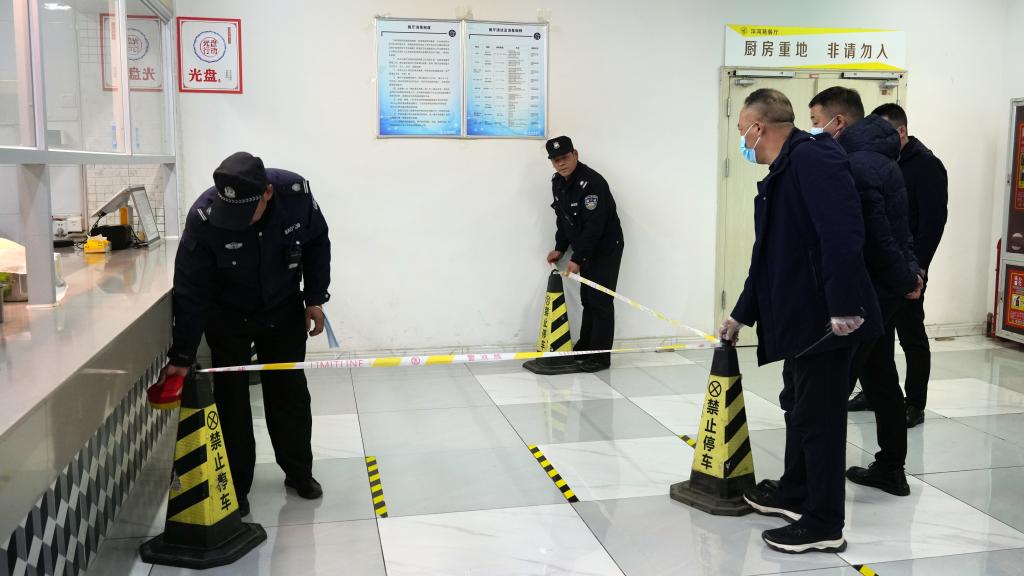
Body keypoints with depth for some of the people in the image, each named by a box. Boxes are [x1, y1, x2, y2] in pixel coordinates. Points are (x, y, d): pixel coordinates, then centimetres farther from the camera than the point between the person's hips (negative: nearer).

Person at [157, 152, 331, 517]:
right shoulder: (203, 217, -31)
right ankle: (235, 486, 14)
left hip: (284, 311, 2)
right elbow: (190, 290, -25)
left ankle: (299, 472, 25)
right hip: (227, 318, -2)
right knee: (231, 399, -1)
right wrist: (182, 356, -23)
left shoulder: (296, 192, -26)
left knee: (290, 391, 8)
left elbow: (317, 243, -5)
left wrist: (315, 298, -5)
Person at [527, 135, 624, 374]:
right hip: (586, 249, 9)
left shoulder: (592, 182, -25)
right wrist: (560, 249, 11)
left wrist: (577, 259, -26)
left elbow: (594, 225, -28)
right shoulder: (557, 182, 3)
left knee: (600, 300, -8)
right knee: (587, 299, 13)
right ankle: (584, 349, 22)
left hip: (606, 248, -9)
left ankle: (600, 357, -2)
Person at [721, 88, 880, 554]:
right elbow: (768, 254, 24)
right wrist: (741, 315, 27)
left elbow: (843, 235, -27)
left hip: (826, 318, -10)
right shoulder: (780, 176, 17)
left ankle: (824, 525, 12)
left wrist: (844, 306, -30)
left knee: (818, 416, -1)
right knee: (798, 406, 21)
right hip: (799, 316, 10)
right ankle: (795, 492, 39)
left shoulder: (813, 158, -16)